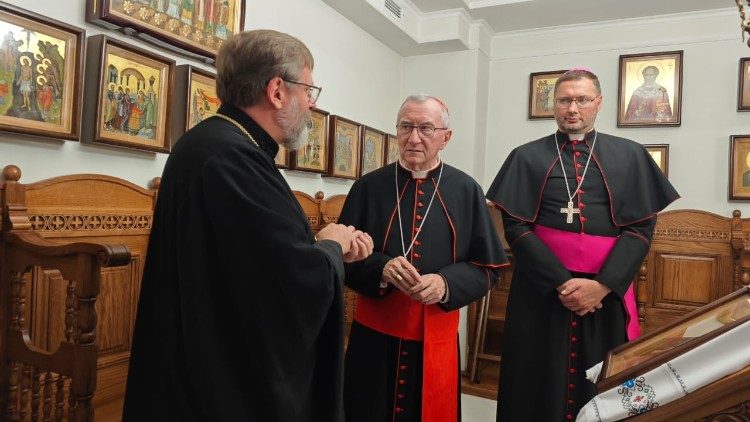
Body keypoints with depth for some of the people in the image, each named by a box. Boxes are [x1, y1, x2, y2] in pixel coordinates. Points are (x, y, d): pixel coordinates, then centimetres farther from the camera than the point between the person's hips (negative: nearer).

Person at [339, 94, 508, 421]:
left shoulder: (466, 191, 0)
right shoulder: (368, 187, -1)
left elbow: (487, 267, 1)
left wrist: (446, 284, -18)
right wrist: (380, 269, -20)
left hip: (437, 337, 0)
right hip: (375, 334, 0)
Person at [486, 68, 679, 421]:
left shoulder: (630, 156, 6)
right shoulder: (526, 157, 2)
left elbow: (641, 227, 0)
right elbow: (514, 226, -5)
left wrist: (603, 285, -13)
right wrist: (561, 282, -14)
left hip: (607, 292, 1)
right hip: (540, 289, -1)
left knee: (603, 390, 12)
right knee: (539, 387, 8)